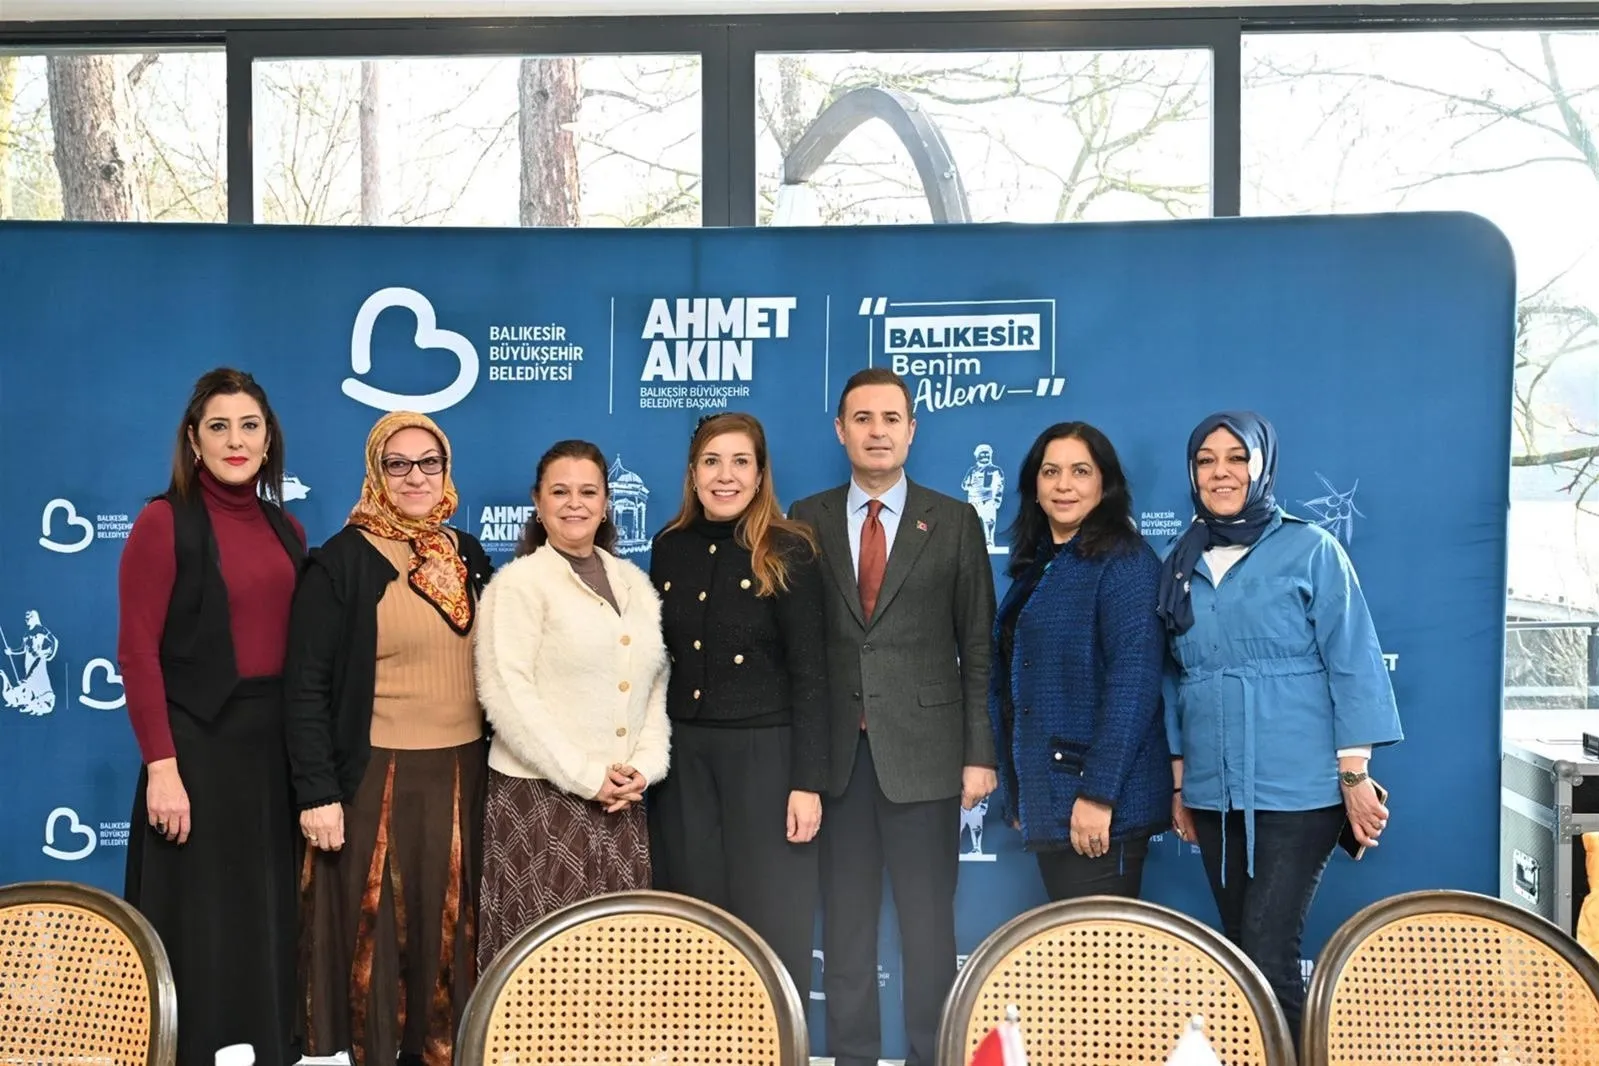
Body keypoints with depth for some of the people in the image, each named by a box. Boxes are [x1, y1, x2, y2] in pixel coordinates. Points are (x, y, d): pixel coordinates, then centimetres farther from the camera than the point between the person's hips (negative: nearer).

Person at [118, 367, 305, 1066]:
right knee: (199, 920, 3)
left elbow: (297, 649, 10)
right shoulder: (164, 521, -7)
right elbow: (137, 653, -11)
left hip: (275, 742, 6)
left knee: (267, 915, 13)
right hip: (197, 741, -5)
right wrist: (162, 766, -17)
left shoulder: (285, 530, 9)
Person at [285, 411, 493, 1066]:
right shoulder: (342, 560, -8)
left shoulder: (470, 557, 9)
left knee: (450, 924, 10)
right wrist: (318, 793, -14)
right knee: (376, 925, 3)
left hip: (463, 772, 5)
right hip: (378, 775, -5)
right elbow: (307, 686, -10)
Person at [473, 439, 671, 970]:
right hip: (540, 797, -5)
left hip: (622, 800, 5)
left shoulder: (635, 582, 13)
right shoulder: (519, 582, -4)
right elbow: (508, 693, -12)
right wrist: (585, 777, -14)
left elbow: (657, 683, 14)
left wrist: (645, 766, -2)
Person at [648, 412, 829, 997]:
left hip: (764, 753, -4)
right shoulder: (669, 548, 6)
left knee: (772, 921, 3)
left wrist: (808, 781, -13)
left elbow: (809, 672, -8)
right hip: (683, 756, 4)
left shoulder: (788, 551, -7)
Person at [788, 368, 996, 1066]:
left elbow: (978, 647, 2)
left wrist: (979, 752, -3)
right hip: (836, 753, 2)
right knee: (844, 924, 11)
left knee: (928, 924, 7)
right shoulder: (806, 522, 7)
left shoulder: (954, 522, 3)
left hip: (923, 752, -1)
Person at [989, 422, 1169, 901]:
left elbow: (1133, 682, -19)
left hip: (1103, 803, -8)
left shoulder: (1125, 561, -10)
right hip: (1046, 799, 8)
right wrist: (1018, 796, 16)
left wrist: (1098, 794, -23)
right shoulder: (1035, 565, 14)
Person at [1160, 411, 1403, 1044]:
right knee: (1238, 952, 12)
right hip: (1214, 794, 5)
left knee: (1269, 956, -9)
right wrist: (1178, 780, 13)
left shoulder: (1310, 550, -3)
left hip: (1298, 791, -5)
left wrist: (1355, 774, -9)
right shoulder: (1181, 563, 10)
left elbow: (1352, 663, -5)